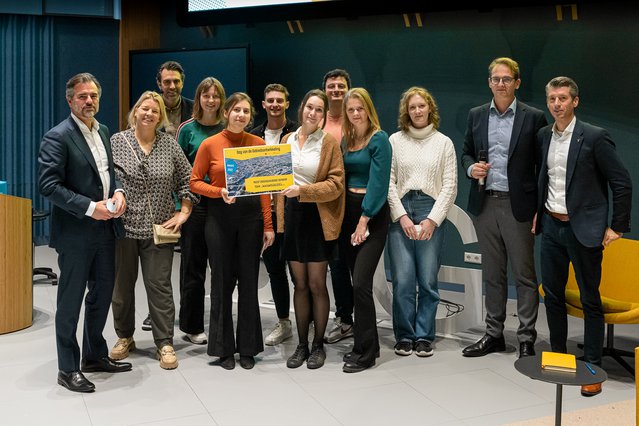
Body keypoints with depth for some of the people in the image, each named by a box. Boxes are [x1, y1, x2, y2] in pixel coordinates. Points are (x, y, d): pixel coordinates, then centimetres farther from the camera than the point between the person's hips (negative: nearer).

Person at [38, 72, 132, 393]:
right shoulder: (57, 137, -13)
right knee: (71, 301, 3)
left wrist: (117, 192, -1)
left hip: (104, 228, 8)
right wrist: (89, 208, -21)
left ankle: (95, 355, 34)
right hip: (75, 233, -8)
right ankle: (68, 369, 16)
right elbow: (48, 185, -18)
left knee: (102, 293, 17)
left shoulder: (102, 132, 11)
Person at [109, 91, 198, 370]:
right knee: (122, 284, 11)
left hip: (158, 228, 0)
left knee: (160, 285, 0)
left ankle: (165, 343, 8)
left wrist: (184, 212, 1)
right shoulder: (115, 142, 1)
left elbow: (186, 179, 8)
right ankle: (125, 337, 28)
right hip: (122, 226, 0)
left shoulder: (169, 144, 4)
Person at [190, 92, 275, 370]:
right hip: (220, 216, -1)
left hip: (251, 215, 1)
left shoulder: (258, 143, 4)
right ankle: (223, 347, 18)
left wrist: (268, 225, 1)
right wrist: (220, 192, -16)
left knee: (249, 281, 6)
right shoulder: (210, 144, -1)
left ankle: (248, 347, 19)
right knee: (222, 281, 5)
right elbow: (195, 182, 1)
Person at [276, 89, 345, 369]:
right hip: (292, 216, 4)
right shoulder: (287, 140, 10)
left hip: (318, 218, -4)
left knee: (317, 285, 1)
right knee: (300, 285, 9)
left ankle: (318, 345, 16)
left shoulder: (329, 143, -4)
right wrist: (280, 218, 4)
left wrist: (302, 190, -20)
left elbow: (335, 184, -10)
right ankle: (302, 345, 19)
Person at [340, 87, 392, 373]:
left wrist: (364, 221, -16)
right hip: (348, 212, 7)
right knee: (357, 282, 10)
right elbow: (343, 177, 14)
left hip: (373, 214, -7)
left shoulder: (379, 139, -7)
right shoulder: (347, 140, 13)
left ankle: (366, 352, -1)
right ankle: (367, 343, 21)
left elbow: (378, 182, -13)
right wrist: (350, 219, 4)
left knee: (361, 283, -11)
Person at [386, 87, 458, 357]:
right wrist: (402, 216, -6)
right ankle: (404, 336, 11)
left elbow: (450, 185, 4)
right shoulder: (395, 140, 8)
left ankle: (424, 337, 12)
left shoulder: (444, 142, 8)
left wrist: (432, 219, -6)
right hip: (400, 214, 0)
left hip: (432, 214, 0)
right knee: (402, 280, -3)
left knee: (428, 280, 0)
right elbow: (389, 182, 3)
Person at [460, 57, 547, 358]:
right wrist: (471, 168, -7)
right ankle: (494, 334, 23)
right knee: (492, 274, 13)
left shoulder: (533, 117, -2)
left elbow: (542, 164, -2)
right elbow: (466, 152, 16)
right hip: (485, 203, 4)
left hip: (518, 205, -4)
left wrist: (540, 208, -8)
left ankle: (526, 339, 10)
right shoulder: (476, 115, 9)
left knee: (524, 274, 2)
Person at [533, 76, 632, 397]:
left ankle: (592, 368, 12)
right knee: (552, 295, 13)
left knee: (590, 300, 3)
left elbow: (622, 183, -9)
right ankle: (557, 356, 27)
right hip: (551, 226, 6)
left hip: (583, 229, -6)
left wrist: (618, 227, -8)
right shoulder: (544, 136, 6)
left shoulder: (594, 137, -12)